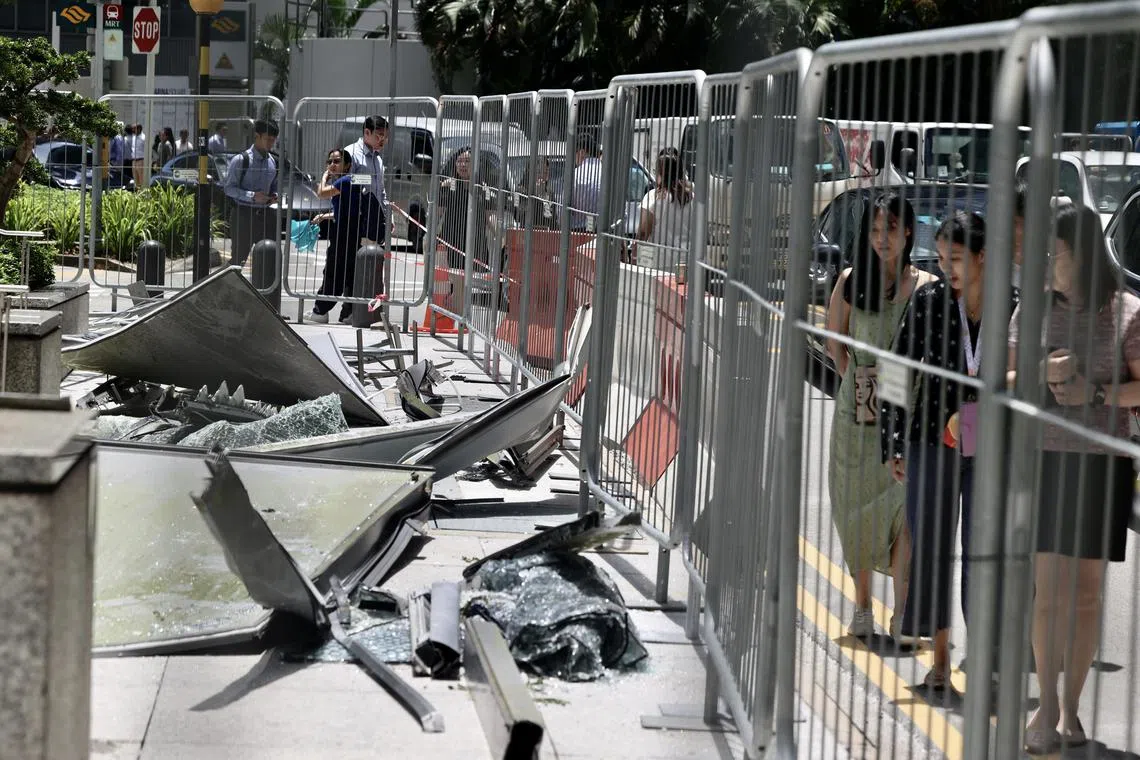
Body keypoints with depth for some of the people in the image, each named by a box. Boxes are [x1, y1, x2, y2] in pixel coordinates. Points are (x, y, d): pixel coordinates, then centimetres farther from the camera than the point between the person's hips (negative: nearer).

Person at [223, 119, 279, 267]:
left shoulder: (273, 162, 11)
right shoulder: (240, 160, -8)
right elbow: (229, 188, -11)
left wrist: (275, 196, 0)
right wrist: (252, 196, -22)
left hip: (265, 214, 6)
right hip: (243, 214, -6)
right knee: (239, 256, -2)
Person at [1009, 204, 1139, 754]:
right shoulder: (1034, 309, 5)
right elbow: (1004, 382, 9)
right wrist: (1040, 376, -11)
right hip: (1044, 460, 1)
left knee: (1086, 591, 6)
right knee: (1049, 589, -4)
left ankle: (1070, 708, 16)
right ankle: (1046, 707, 2)